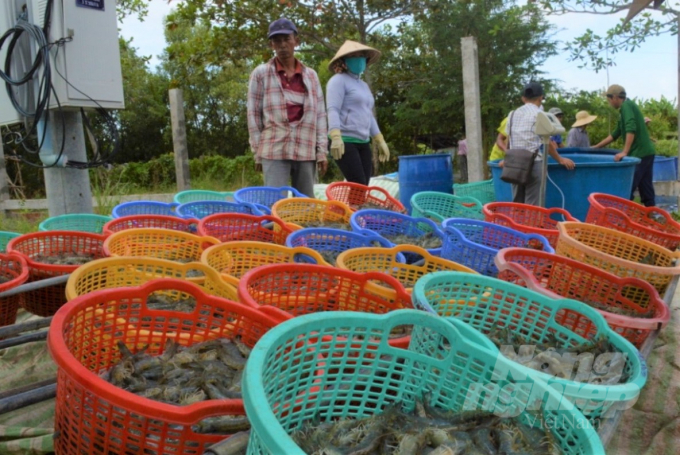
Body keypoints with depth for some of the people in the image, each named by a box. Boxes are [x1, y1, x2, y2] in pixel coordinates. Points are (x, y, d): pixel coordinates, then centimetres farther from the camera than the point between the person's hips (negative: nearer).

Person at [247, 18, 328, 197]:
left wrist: (322, 151, 3)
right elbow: (253, 115, 4)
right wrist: (257, 153, 0)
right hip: (274, 151, -3)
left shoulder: (311, 75, 12)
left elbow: (320, 115, 10)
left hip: (306, 151, 3)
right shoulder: (261, 73, 4)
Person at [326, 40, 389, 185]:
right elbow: (333, 111, -13)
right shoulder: (339, 80, -2)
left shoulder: (364, 85, 23)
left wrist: (380, 141, 24)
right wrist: (336, 137, -27)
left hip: (363, 143, 8)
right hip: (345, 141, -8)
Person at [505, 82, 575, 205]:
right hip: (533, 163, -5)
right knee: (532, 206, -3)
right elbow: (547, 142, -4)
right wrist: (560, 160, 8)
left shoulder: (513, 114, 12)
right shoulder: (539, 114, -3)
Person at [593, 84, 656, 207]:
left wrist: (624, 152, -27)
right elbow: (615, 134, 27)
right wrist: (595, 147, 29)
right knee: (646, 190, 10)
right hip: (646, 152, 9)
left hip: (639, 153, -9)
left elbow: (631, 130, -23)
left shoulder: (626, 105, -8)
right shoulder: (627, 107, 21)